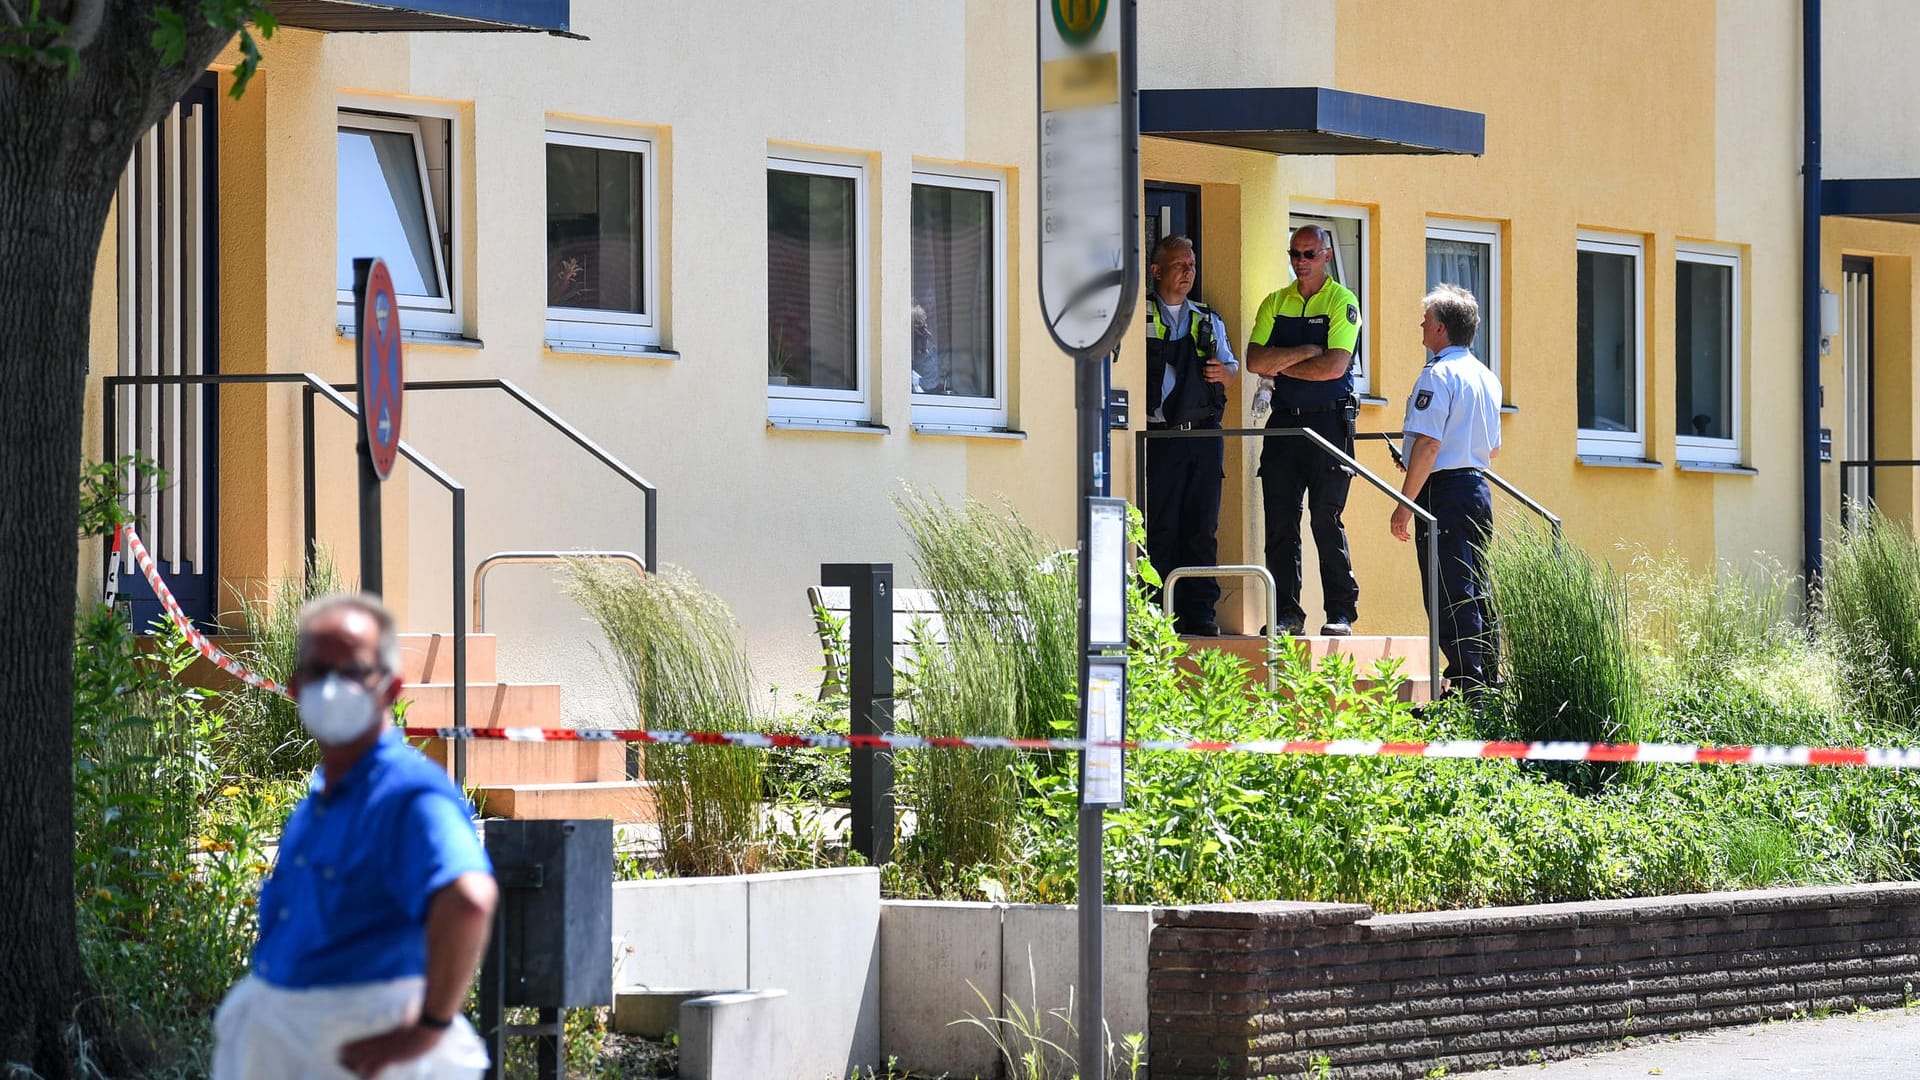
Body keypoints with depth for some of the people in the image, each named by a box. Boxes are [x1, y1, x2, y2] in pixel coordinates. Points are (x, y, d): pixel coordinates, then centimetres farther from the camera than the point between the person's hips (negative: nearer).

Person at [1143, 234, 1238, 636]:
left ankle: (1200, 614, 6)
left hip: (1204, 435, 4)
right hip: (1161, 436, -4)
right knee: (1160, 528, -7)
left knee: (1202, 528, 3)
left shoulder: (1208, 321, 19)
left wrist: (1224, 372, -4)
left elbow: (1232, 369, 20)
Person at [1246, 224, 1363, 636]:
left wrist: (1280, 365, -5)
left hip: (1329, 420, -4)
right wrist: (1305, 352, -11)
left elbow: (1335, 366, -13)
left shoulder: (1342, 302, -1)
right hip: (1284, 421, 4)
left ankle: (1341, 613, 0)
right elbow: (1255, 361, 0)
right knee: (1280, 521, 1)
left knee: (1326, 520, -6)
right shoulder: (1275, 304, 12)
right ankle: (1286, 614, 6)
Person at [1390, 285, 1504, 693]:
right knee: (1475, 592, 13)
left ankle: (1466, 685, -12)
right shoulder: (1486, 377, 15)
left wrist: (1405, 504, -16)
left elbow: (1429, 444, -19)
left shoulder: (1438, 375, -12)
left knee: (1449, 593, -8)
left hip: (1444, 490, -9)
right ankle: (1486, 680, 14)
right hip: (1478, 487, 9)